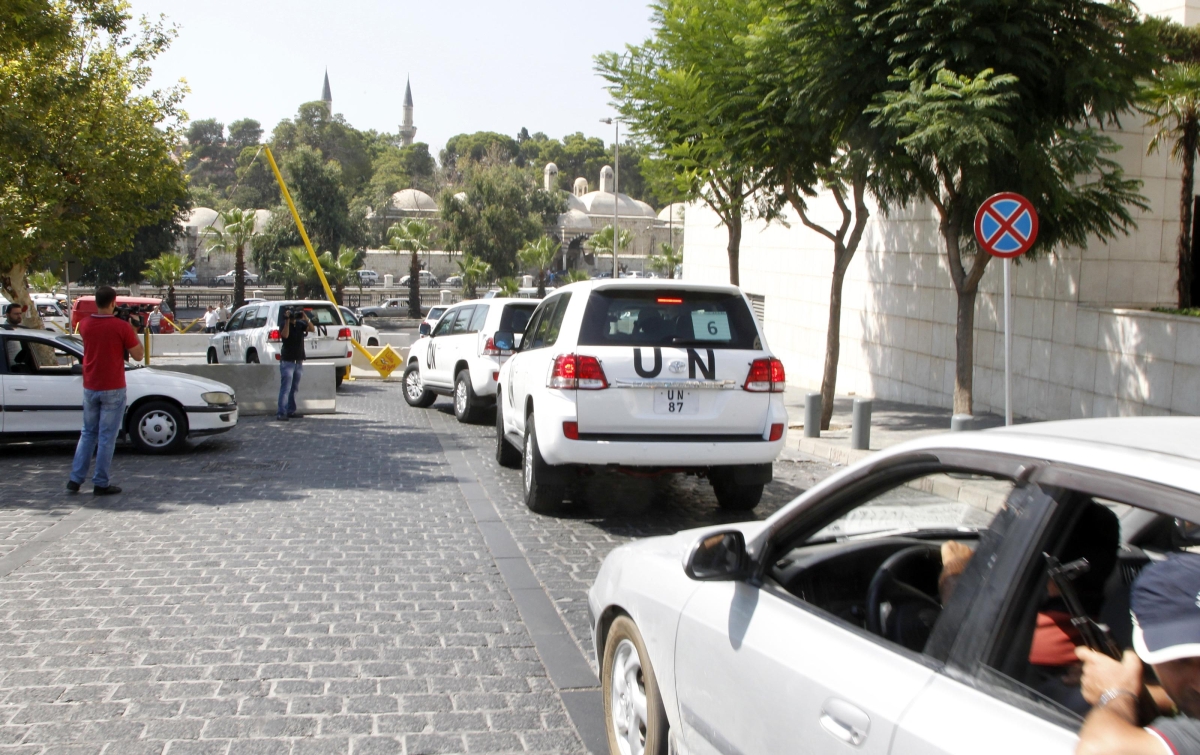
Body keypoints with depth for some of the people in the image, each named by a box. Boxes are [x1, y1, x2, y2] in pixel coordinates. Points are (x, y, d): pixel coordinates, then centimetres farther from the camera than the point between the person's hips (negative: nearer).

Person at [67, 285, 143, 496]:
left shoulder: (85, 324, 1)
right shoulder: (121, 327, -14)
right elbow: (138, 355, -7)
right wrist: (133, 333, 6)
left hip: (90, 388, 5)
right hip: (113, 388, -5)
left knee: (88, 433, 16)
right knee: (107, 436, 1)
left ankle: (75, 479, 13)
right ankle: (101, 483, 4)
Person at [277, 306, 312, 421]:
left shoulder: (300, 325, 7)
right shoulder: (284, 325, -5)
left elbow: (311, 329, -8)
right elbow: (285, 335, -26)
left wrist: (305, 317, -16)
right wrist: (287, 320, -23)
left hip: (299, 362, 5)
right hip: (287, 361, -5)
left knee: (294, 388, 10)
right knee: (286, 389, -11)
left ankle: (291, 411, 16)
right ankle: (281, 413, -13)